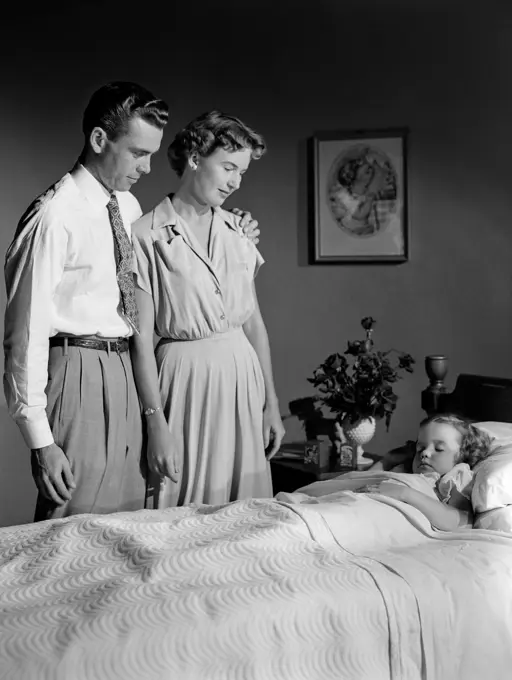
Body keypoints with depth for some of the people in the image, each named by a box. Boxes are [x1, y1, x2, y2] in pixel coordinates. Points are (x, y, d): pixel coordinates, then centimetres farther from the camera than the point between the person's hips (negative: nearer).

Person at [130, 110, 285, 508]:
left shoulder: (236, 231, 9)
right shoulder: (147, 236, -7)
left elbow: (255, 323, 12)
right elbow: (141, 338, -10)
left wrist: (271, 403, 11)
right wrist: (156, 421, -14)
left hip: (243, 373, 5)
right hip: (186, 379, -5)